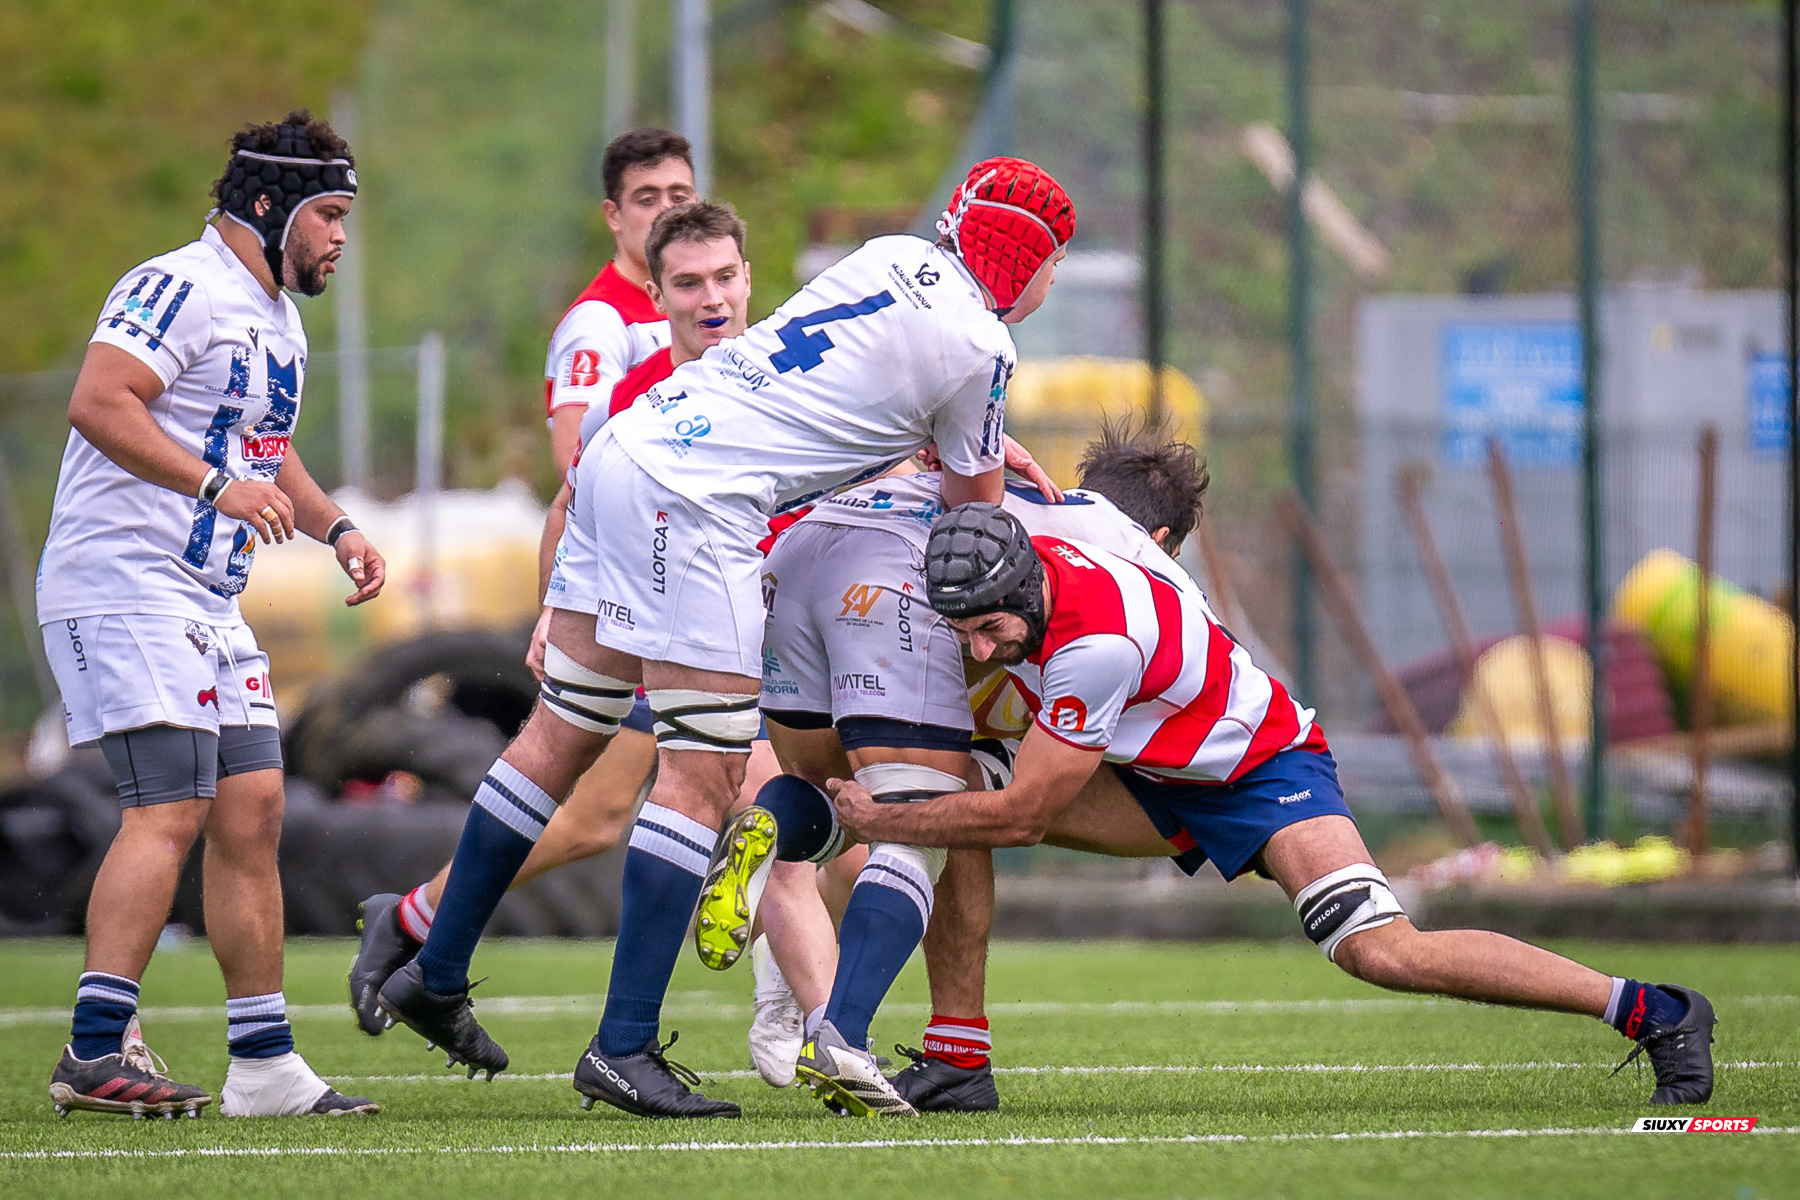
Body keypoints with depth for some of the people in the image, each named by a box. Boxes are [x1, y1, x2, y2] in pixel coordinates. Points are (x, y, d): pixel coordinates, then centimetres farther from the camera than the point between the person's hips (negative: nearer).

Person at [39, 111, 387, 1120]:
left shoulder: (280, 324, 21)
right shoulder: (182, 289, -12)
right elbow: (97, 404, -23)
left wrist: (334, 527, 17)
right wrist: (218, 485, -28)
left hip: (208, 602, 10)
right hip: (123, 583, -10)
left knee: (253, 809, 6)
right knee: (171, 809, -17)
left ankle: (264, 1064, 9)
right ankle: (96, 1054, -18)